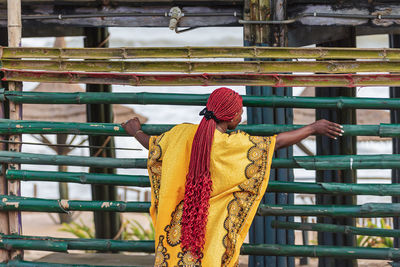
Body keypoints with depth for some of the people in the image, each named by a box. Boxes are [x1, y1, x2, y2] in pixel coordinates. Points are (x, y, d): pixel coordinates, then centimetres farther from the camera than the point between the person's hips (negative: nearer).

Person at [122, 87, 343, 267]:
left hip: (179, 223, 4)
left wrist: (136, 131, 34)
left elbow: (153, 146, 11)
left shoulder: (183, 134, -6)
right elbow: (277, 142, -12)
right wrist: (313, 128, -2)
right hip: (213, 226, -4)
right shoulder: (233, 144, -17)